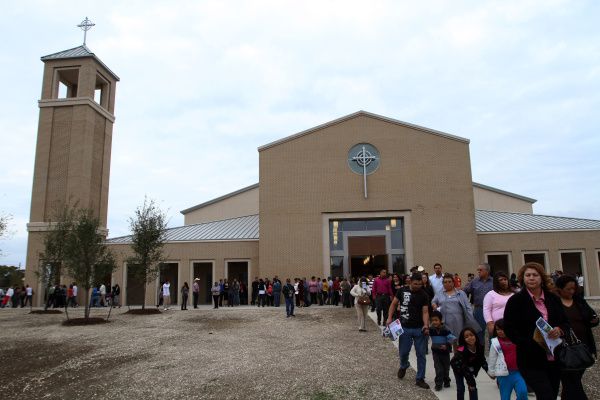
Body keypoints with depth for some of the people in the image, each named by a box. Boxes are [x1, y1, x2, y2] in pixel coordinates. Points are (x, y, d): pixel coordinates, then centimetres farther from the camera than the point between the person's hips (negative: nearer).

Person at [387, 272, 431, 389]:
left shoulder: (424, 295, -4)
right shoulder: (402, 291, -3)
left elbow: (425, 311, -7)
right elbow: (394, 304, 4)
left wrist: (426, 325, -23)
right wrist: (390, 317, -7)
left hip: (420, 329, 0)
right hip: (405, 328, 0)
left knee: (421, 355, 5)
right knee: (403, 352, 8)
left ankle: (420, 379, 19)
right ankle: (403, 366, 41)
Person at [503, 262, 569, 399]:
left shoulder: (553, 299, 9)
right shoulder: (515, 300, -6)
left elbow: (566, 322, 14)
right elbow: (509, 330, -9)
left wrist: (560, 330, -9)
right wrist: (531, 344, -19)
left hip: (555, 358, 5)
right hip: (531, 361, -5)